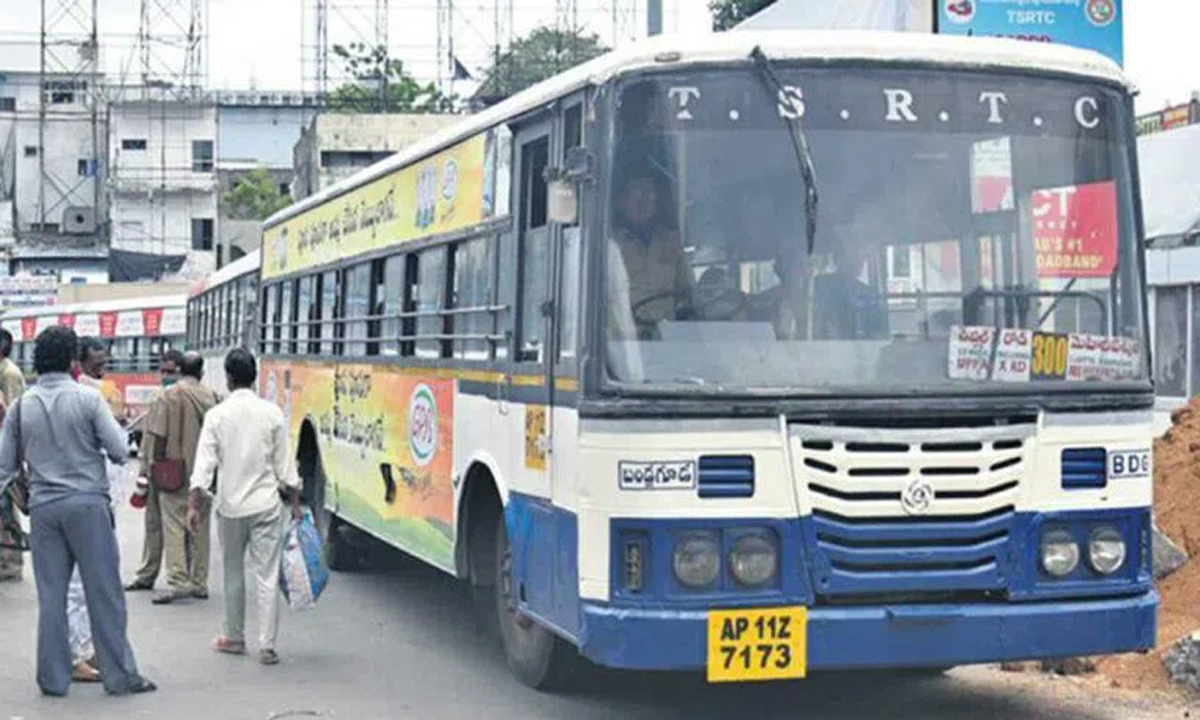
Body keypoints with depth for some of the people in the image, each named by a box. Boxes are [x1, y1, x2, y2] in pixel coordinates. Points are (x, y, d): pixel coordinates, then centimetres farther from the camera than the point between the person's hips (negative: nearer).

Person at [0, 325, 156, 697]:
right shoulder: (88, 398, -6)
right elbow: (119, 450, -7)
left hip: (43, 508, 4)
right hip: (87, 502, -3)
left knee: (51, 595, 8)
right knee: (103, 591, 2)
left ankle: (53, 678, 12)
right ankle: (119, 674, 5)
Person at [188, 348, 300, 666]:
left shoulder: (216, 415, -3)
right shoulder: (272, 413, -3)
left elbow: (204, 463, -7)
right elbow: (284, 464, 0)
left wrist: (194, 504, -5)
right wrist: (295, 501, 9)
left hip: (230, 506, 1)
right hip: (266, 504, -1)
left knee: (233, 574, 15)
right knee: (267, 576, -1)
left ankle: (234, 638, 26)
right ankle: (267, 645, -4)